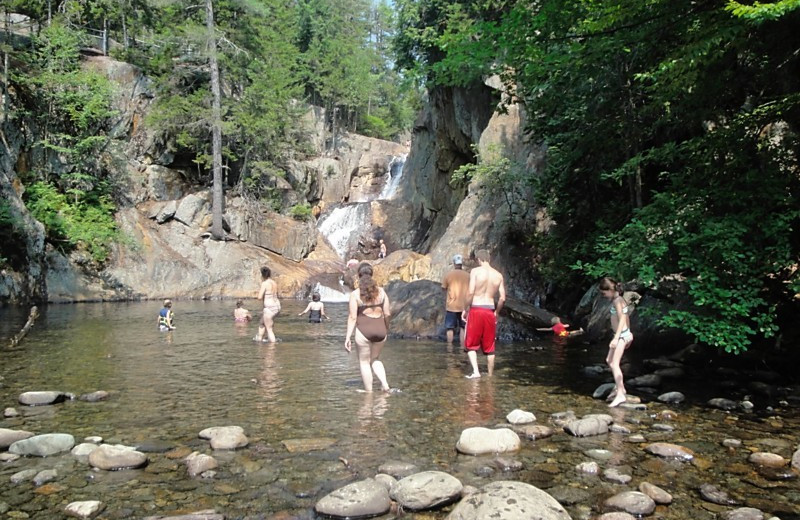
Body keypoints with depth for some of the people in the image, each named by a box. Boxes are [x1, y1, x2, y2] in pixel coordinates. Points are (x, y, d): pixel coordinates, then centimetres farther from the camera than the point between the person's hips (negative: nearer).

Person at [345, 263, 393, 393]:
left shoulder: (355, 294, -6)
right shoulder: (381, 291, 3)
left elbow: (352, 317, -10)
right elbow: (387, 314, 4)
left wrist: (348, 337, -7)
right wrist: (387, 329, 20)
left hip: (363, 330, -4)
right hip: (380, 330, 4)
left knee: (364, 362, 12)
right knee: (375, 359, 23)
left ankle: (369, 392, 14)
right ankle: (385, 385, 7)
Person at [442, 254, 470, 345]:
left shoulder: (448, 275, -5)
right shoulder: (467, 275, 0)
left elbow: (444, 287, 3)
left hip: (452, 306, -1)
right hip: (464, 306, 2)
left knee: (450, 328, 6)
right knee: (463, 328, 10)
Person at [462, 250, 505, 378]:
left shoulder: (475, 271, -6)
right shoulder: (498, 275, 6)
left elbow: (471, 292, -14)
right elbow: (502, 298, 3)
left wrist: (465, 309, -3)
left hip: (476, 309, -4)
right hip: (490, 311, 4)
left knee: (471, 344, 7)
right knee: (489, 347, 13)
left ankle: (475, 371, -8)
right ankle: (490, 375, 19)